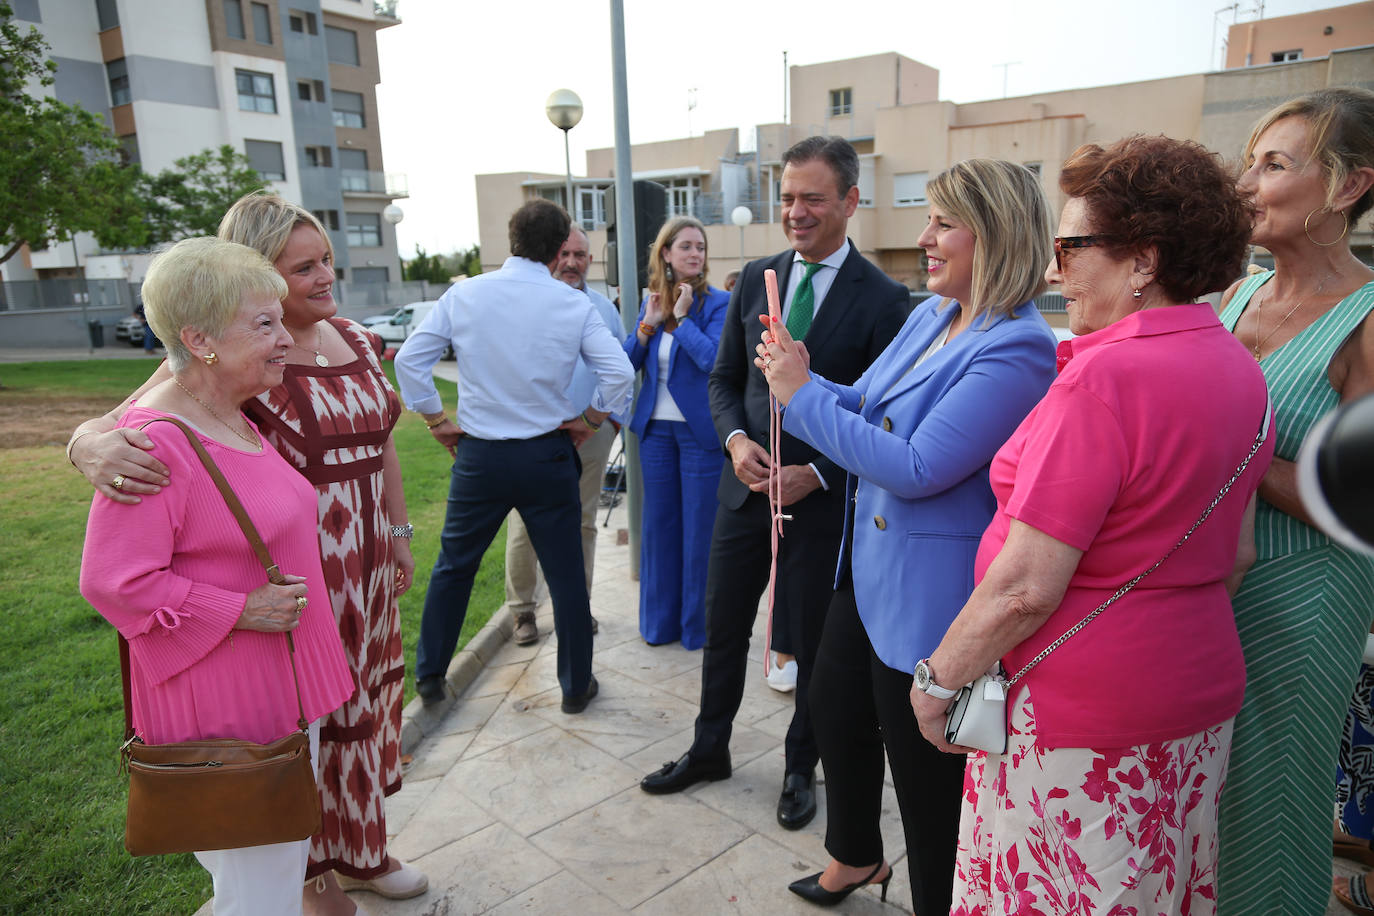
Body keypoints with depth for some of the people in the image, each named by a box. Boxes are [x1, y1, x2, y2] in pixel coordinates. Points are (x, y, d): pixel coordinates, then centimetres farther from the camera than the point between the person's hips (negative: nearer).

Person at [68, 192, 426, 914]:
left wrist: (400, 533, 15)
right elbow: (112, 428, -21)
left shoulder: (357, 341, 4)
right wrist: (94, 447, -45)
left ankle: (360, 848, 45)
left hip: (367, 567, 7)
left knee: (363, 704, 20)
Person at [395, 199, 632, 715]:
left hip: (478, 455, 2)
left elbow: (410, 359, -3)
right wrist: (589, 421, 2)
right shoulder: (574, 305, -6)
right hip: (548, 457, -1)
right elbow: (618, 372, -12)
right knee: (565, 574, 11)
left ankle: (429, 674, 32)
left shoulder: (463, 296, -2)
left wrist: (437, 421, 7)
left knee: (454, 566, 19)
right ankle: (576, 686, 24)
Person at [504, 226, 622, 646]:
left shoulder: (604, 308, 11)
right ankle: (523, 609, 16)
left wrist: (614, 418, 7)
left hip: (591, 434, 3)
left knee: (582, 524, 12)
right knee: (524, 527, 0)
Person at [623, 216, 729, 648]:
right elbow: (627, 363, 5)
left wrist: (683, 317, -15)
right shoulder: (650, 302, 9)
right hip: (656, 427, 5)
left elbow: (713, 358, -21)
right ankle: (660, 620, 27)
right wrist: (648, 325, -8)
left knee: (699, 527, 3)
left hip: (700, 430, -5)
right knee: (659, 524, 12)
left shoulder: (718, 303, -7)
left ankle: (699, 624, 19)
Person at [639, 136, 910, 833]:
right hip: (747, 486, 4)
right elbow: (724, 377, 10)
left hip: (824, 498, -4)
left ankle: (800, 769, 36)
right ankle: (709, 750, 39)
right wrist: (735, 438, -9)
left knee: (814, 644, 13)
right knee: (722, 628, 16)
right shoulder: (755, 281, 4)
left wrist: (817, 475, -18)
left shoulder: (882, 299, -9)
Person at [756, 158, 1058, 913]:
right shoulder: (929, 315, 5)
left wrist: (802, 394, -21)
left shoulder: (1016, 348, -23)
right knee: (834, 711, 26)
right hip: (868, 568, 10)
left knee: (926, 774, 10)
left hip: (929, 591, -9)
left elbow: (917, 467, -28)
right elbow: (864, 406, 10)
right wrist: (798, 378, -8)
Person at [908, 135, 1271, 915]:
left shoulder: (1109, 375, -24)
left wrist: (938, 677, -12)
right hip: (1200, 690, 9)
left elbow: (1026, 585, -25)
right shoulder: (1239, 367, 4)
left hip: (1080, 716, -9)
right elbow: (1238, 554, 13)